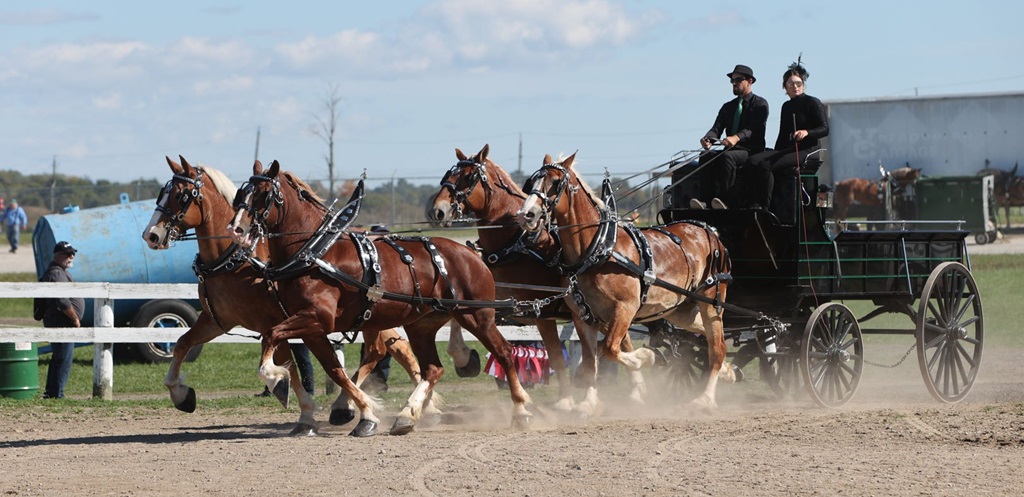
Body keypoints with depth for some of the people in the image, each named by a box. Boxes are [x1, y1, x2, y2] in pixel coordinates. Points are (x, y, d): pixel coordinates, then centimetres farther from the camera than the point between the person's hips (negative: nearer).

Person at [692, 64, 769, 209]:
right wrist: (708, 139, -16)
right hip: (731, 149, 6)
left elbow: (754, 129, -14)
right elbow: (717, 128, 10)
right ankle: (704, 199, -35)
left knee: (727, 157, -36)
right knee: (706, 157, -23)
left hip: (751, 151, -6)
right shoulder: (727, 107, 23)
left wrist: (736, 138, -34)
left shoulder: (760, 104, 2)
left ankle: (724, 200, -44)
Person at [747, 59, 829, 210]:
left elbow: (824, 129, -7)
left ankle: (765, 207, -30)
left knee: (766, 165, -30)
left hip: (806, 150, -7)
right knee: (754, 161, -21)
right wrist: (775, 153, 12)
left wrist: (807, 132, -25)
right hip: (786, 149, 7)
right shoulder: (786, 106, 22)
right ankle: (756, 204, -32)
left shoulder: (813, 103, 0)